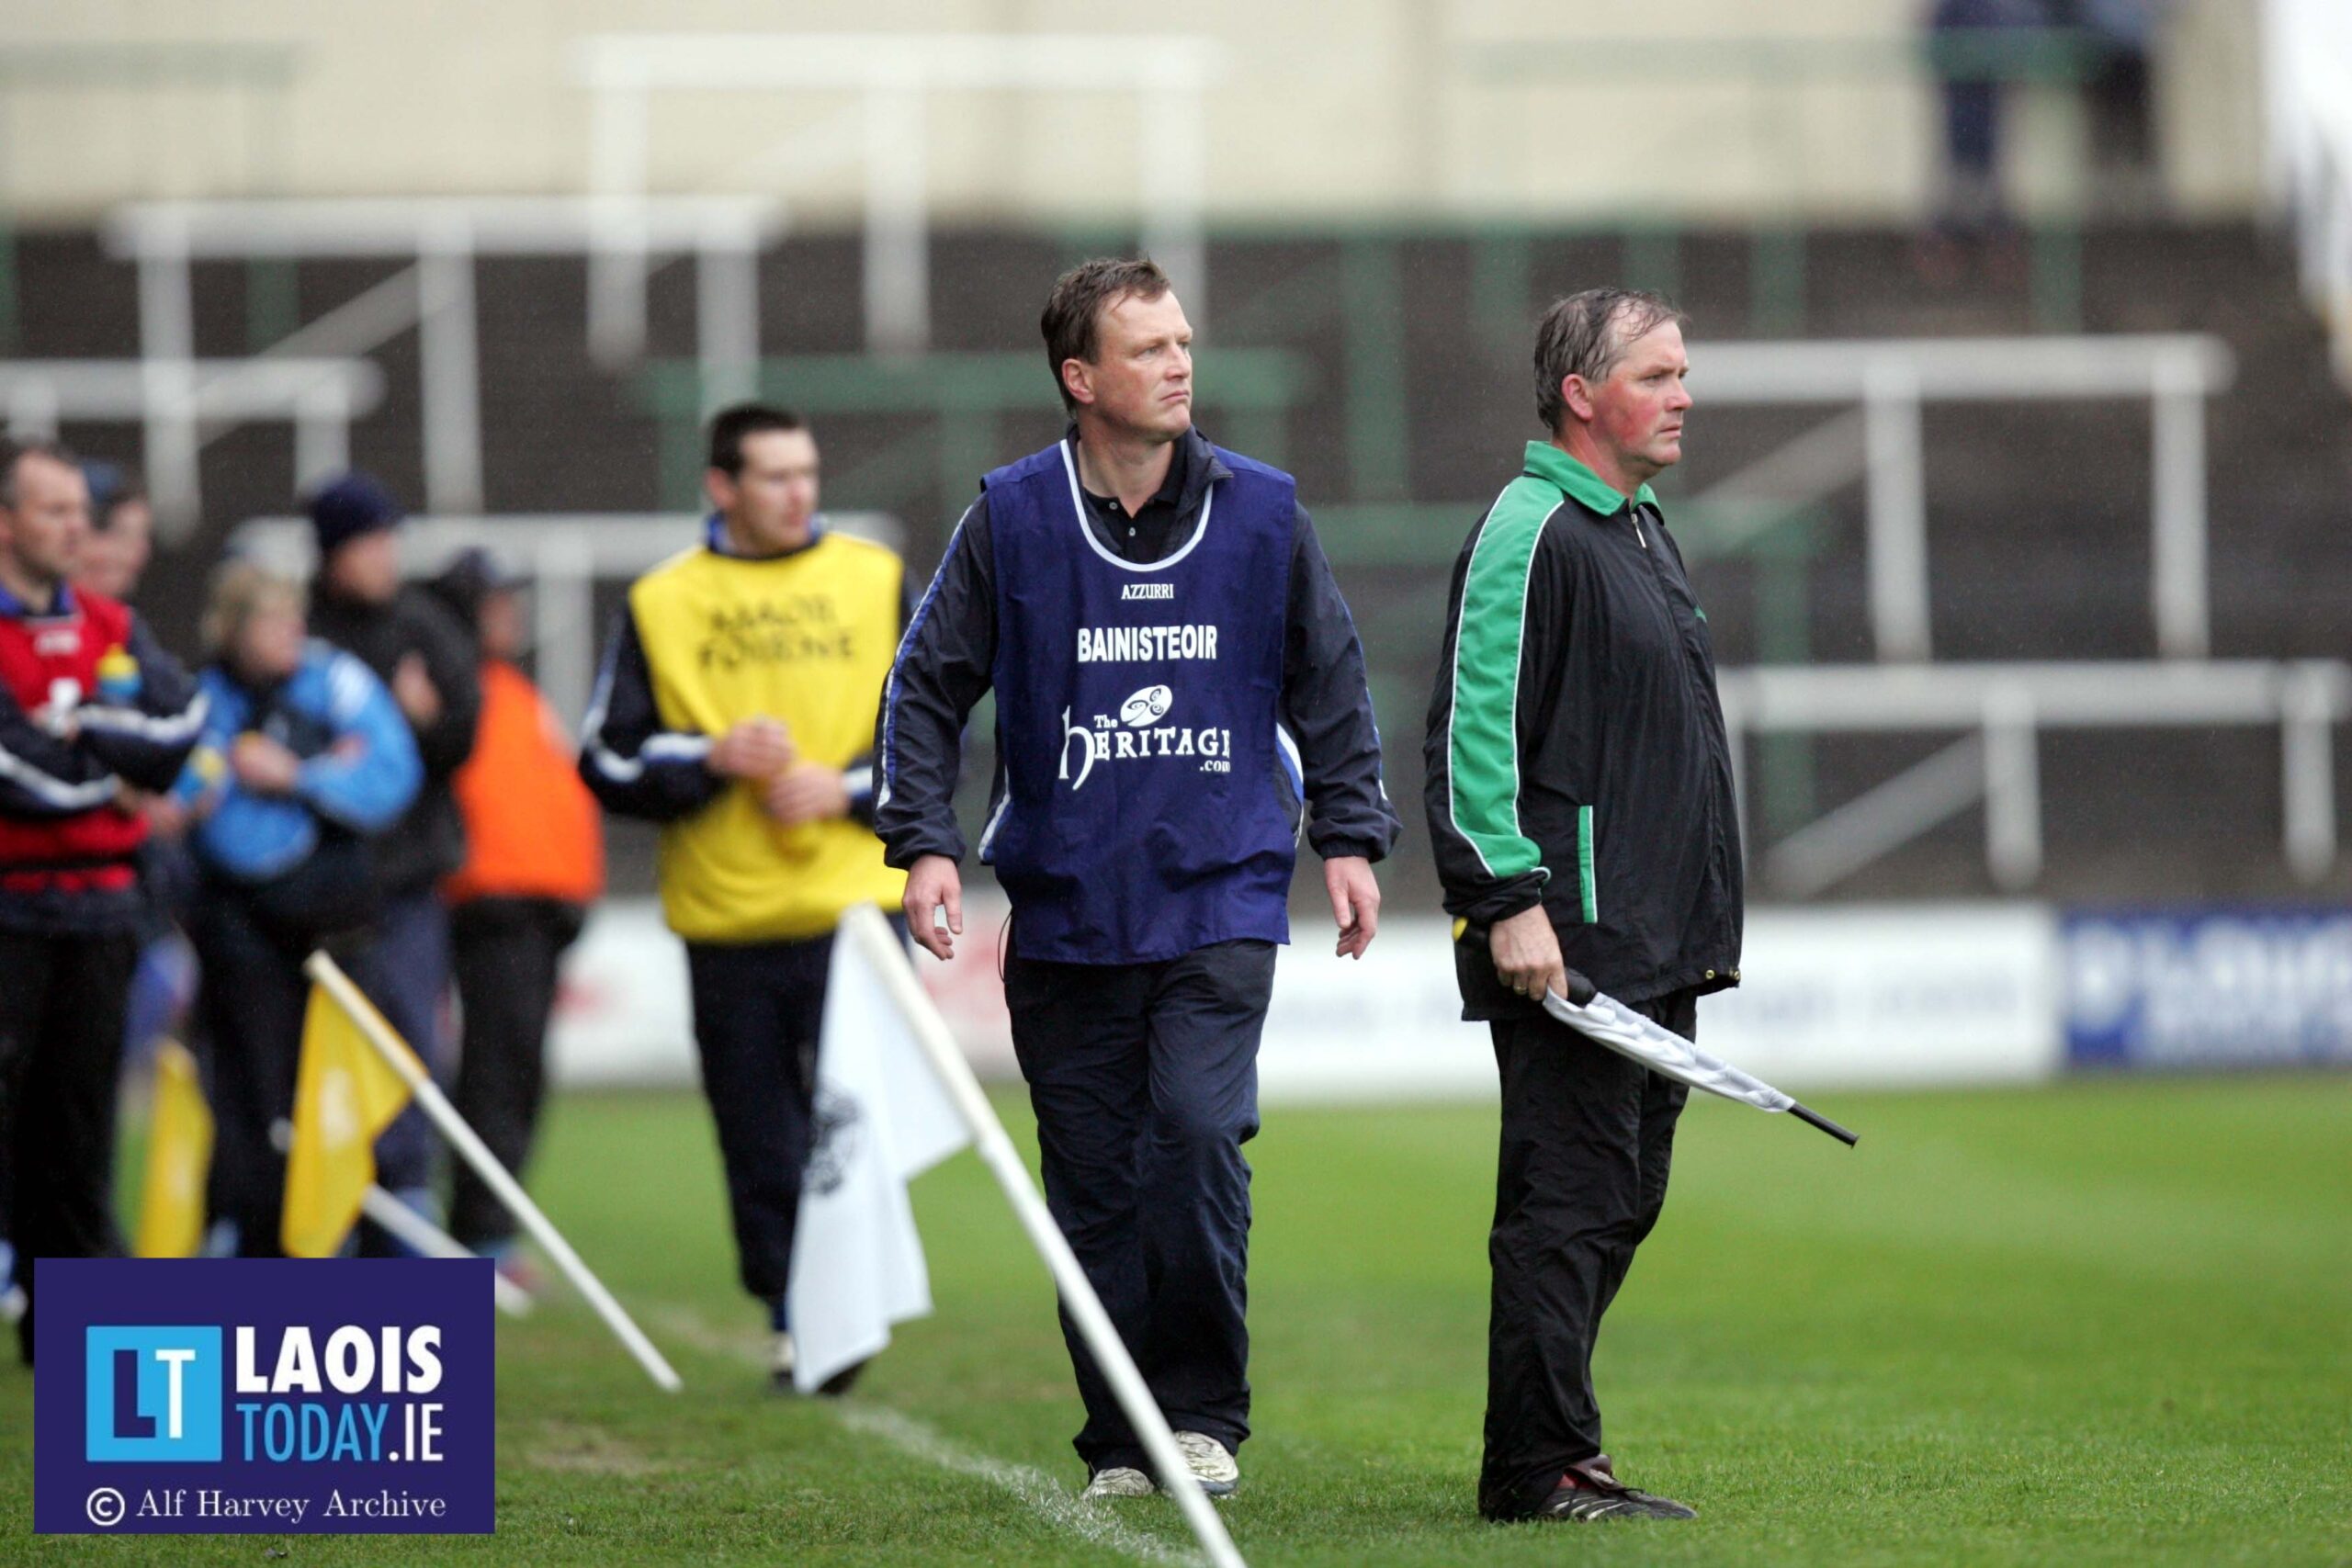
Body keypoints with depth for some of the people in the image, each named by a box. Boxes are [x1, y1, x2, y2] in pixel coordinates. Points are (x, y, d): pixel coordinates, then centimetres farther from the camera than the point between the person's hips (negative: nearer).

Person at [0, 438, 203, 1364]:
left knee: (80, 1107, 10)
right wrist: (114, 777, 0)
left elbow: (182, 727, 0)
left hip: (98, 906, 6)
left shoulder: (111, 628, 14)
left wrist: (80, 731, -10)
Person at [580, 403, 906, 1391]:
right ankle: (792, 1319, 15)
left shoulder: (876, 581, 7)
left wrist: (850, 788, -7)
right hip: (728, 925, 1)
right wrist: (712, 759, -12)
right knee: (759, 1142, 3)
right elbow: (609, 761, 4)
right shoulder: (664, 604, 6)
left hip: (855, 904, 0)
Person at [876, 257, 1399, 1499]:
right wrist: (924, 843, -3)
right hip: (1065, 909, 0)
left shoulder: (1261, 512, 4)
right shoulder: (1011, 520, 0)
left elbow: (1330, 686, 15)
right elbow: (926, 689, 7)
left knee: (1200, 1129, -18)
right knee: (1093, 1180, 2)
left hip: (1223, 897, 0)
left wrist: (1349, 838, 10)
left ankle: (1204, 1411, -4)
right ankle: (1122, 1443, 13)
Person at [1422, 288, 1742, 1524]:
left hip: (1653, 951, 10)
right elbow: (1471, 736, -17)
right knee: (1568, 1202, -9)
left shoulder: (1642, 530, 20)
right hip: (1566, 947, -10)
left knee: (1619, 1204, 11)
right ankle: (1540, 1467, -7)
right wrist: (1509, 901, -22)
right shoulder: (1529, 536, -11)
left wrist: (1697, 924, 26)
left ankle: (1544, 1448, 17)